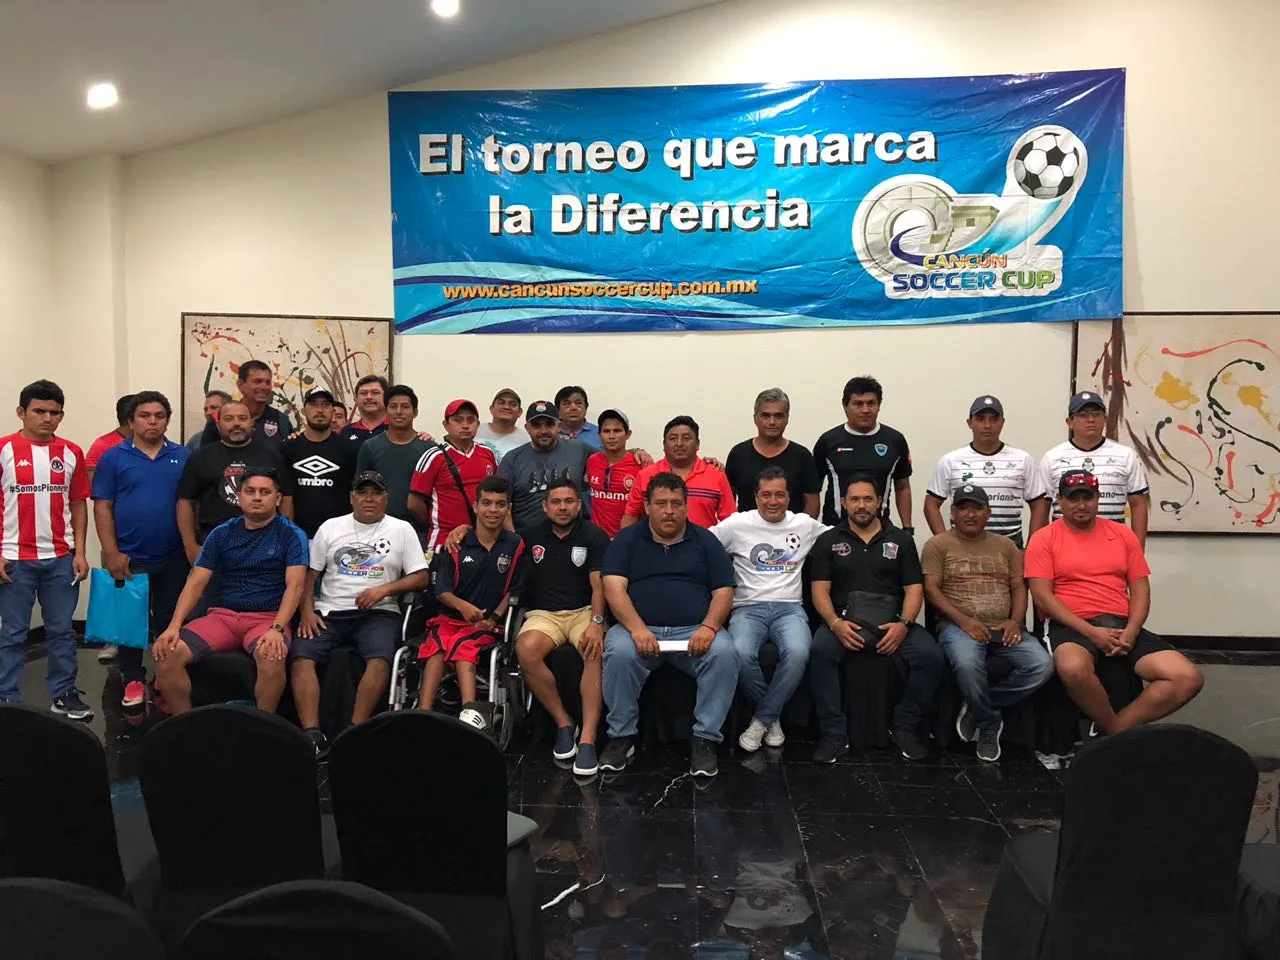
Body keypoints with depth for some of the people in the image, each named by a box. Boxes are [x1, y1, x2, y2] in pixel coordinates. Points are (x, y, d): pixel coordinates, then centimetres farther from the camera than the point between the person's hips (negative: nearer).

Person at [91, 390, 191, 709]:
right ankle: (133, 681, 21)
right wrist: (112, 552, -9)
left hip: (173, 557, 1)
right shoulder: (113, 457, 0)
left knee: (169, 620, 10)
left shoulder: (182, 456, 4)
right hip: (129, 558, -1)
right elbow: (103, 506, -2)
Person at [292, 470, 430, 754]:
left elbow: (421, 578, 5)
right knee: (301, 656, -24)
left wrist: (384, 588, -10)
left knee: (380, 659, -31)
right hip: (329, 611, 2)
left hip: (378, 613, -2)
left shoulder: (401, 529, 10)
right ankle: (312, 734, -26)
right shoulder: (330, 527, 15)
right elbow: (310, 574, 13)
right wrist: (307, 611, -4)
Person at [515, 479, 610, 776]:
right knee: (526, 649, -33)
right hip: (544, 614, 2)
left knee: (597, 651, -36)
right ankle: (563, 723, -16)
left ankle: (588, 738, -36)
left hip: (584, 611, -2)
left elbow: (598, 584, -8)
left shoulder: (594, 536, 2)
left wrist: (596, 623, -24)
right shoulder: (531, 535, 12)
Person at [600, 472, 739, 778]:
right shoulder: (627, 540, 10)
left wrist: (709, 627, -14)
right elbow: (614, 588, -3)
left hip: (695, 631, 1)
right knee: (619, 653, -33)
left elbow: (723, 592, 7)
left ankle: (705, 739, -14)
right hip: (638, 628, -1)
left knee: (724, 654, -29)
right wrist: (637, 629, -20)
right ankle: (622, 736, -11)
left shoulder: (705, 541, 13)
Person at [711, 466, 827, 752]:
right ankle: (773, 715, -3)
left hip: (789, 608, 1)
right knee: (740, 653, -34)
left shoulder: (805, 525, 12)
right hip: (748, 608, -1)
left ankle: (763, 718, -9)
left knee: (798, 653, -33)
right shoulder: (738, 524, 5)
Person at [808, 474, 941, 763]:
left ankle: (905, 728, -4)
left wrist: (904, 624, -13)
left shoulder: (901, 539, 13)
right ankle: (834, 731, -19)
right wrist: (835, 623, -17)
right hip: (844, 621, -1)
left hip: (892, 621, 2)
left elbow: (914, 588, 7)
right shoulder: (828, 541, 10)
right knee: (820, 652, -33)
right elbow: (820, 590, 3)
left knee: (931, 656, -25)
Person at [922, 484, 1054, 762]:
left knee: (1042, 665, -24)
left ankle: (978, 707, -4)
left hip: (1003, 628, 4)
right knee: (967, 664, -38)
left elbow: (1019, 587, 14)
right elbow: (931, 589, -3)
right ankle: (989, 725, -8)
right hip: (959, 626, -4)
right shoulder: (938, 545, 7)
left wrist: (1015, 620, -7)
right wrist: (963, 620, -16)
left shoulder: (1006, 545, 20)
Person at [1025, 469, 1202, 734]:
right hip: (1073, 627, -4)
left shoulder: (1123, 534, 15)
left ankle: (1117, 730, -9)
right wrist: (1091, 632, -15)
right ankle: (1115, 731, -11)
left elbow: (1141, 589, 12)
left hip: (1122, 627, 5)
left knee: (1189, 678, -15)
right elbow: (1042, 595, -6)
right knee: (1073, 669, -39)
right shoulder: (1044, 539, 3)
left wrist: (1131, 631, -8)